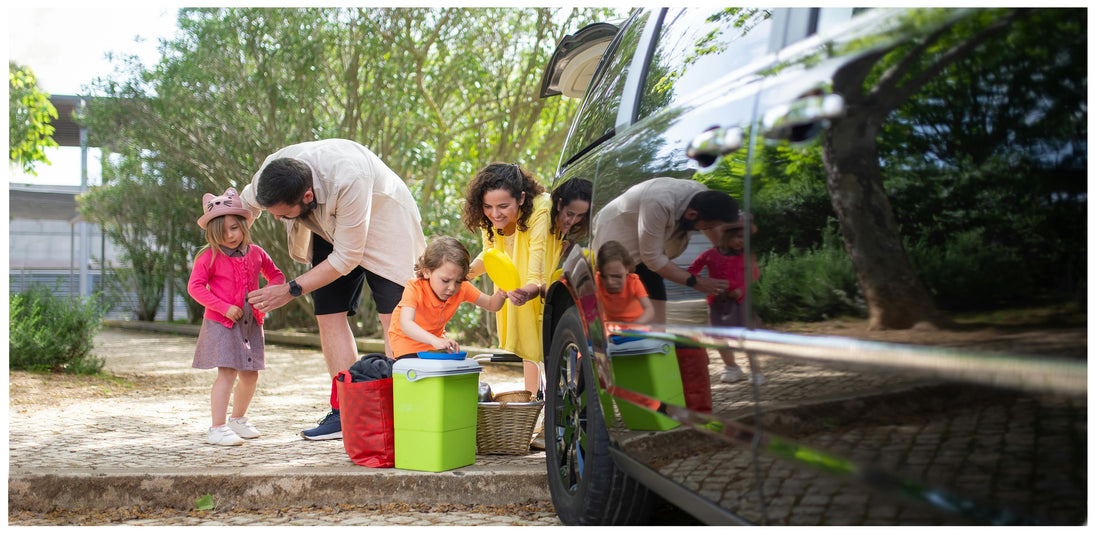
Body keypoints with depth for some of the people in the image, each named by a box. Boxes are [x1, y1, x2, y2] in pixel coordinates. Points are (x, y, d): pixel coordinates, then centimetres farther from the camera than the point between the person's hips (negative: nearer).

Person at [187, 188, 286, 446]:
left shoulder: (255, 253, 6)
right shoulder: (209, 257, -7)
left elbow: (276, 275, 19)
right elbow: (195, 286, -10)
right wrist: (224, 307, -17)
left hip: (251, 323, 5)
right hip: (221, 324, -5)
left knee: (250, 374, 10)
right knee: (227, 372, -14)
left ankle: (238, 419, 31)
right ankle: (217, 428, -8)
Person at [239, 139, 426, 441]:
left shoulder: (349, 179, -42)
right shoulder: (268, 177, -24)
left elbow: (347, 257, -32)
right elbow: (242, 207, 0)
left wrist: (291, 290, -28)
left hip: (381, 222, -5)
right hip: (329, 231, 5)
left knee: (393, 318, -13)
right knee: (328, 314, -6)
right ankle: (346, 412, -4)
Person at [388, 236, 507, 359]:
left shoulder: (462, 289, -16)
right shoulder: (414, 288, -32)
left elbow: (491, 305, -5)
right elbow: (406, 324, -47)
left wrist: (500, 295, -31)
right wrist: (435, 341, -63)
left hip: (436, 338, 5)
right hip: (408, 339, -5)